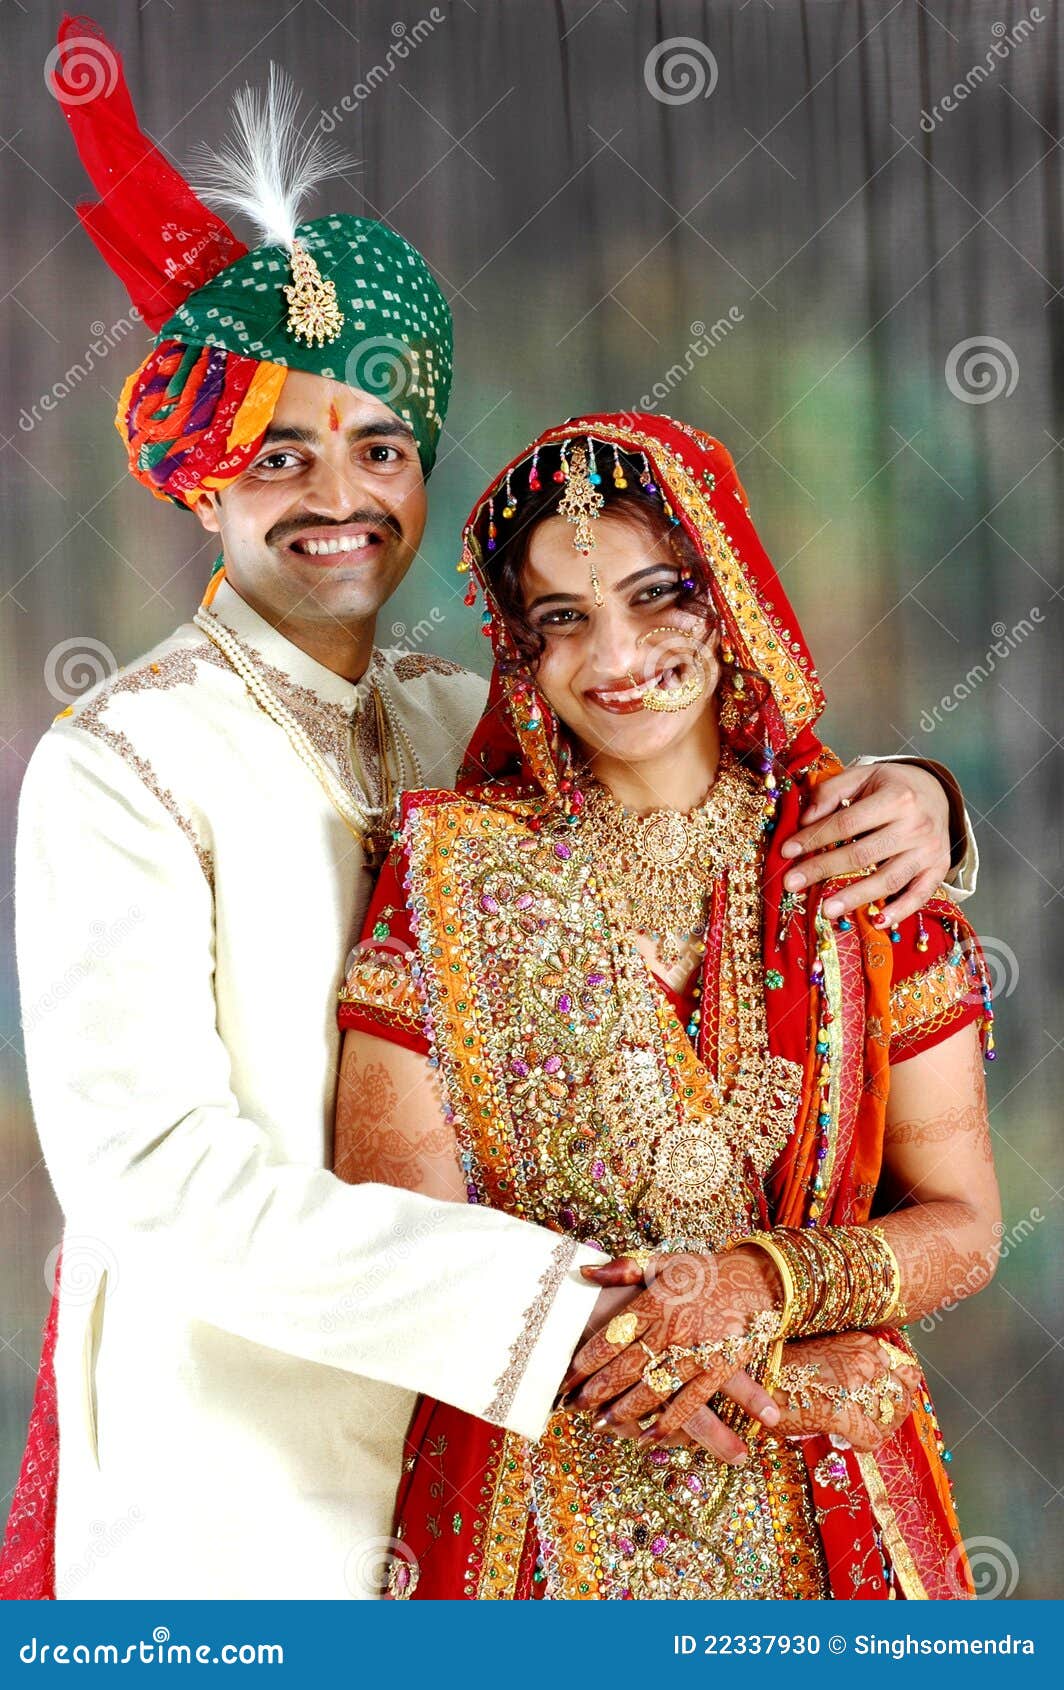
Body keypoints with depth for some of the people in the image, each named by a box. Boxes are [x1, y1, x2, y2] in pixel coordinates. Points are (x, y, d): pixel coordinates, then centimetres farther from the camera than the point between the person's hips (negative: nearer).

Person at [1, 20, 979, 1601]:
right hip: (229, 1484, -5)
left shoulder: (463, 724, 5)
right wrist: (555, 1309, -26)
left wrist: (909, 804, -11)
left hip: (469, 1444, 5)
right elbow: (153, 1173, -21)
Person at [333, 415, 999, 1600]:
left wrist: (764, 1284, -21)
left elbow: (961, 1227, 0)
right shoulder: (451, 870, -5)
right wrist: (784, 1381, -17)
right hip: (536, 1528, -1)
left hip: (823, 1528, 1)